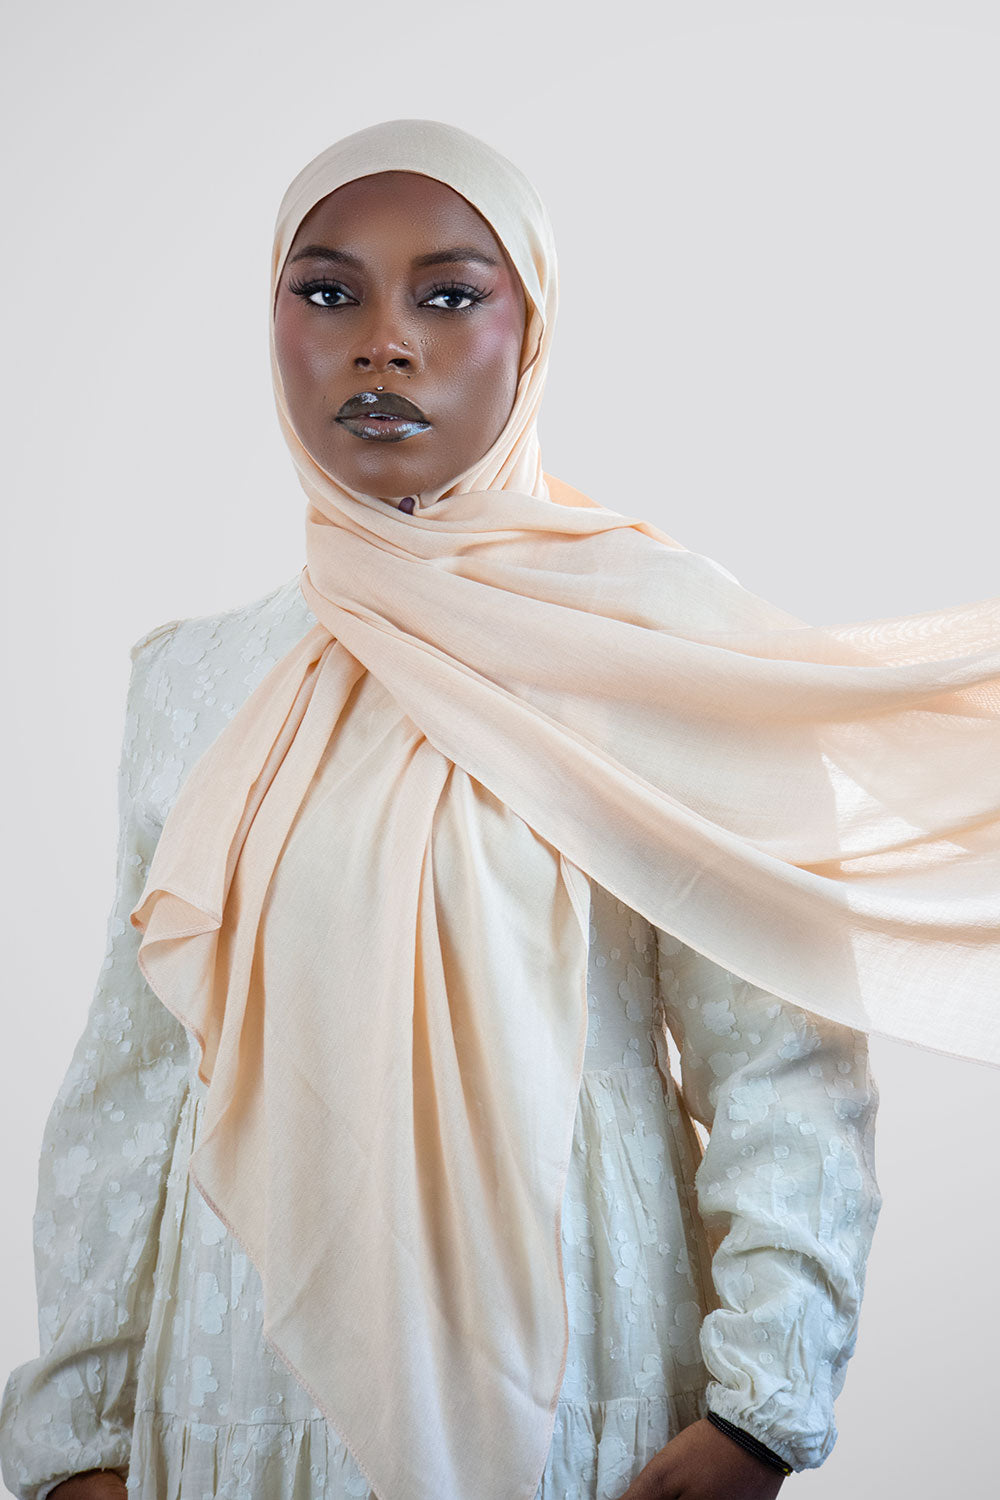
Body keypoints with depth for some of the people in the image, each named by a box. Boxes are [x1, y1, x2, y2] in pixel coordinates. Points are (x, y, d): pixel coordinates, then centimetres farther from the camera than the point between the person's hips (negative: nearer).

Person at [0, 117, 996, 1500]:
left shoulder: (662, 637, -7)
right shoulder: (193, 678, 3)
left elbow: (782, 1062, -8)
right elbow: (132, 1077, 6)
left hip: (574, 1386, -3)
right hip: (250, 1381, 3)